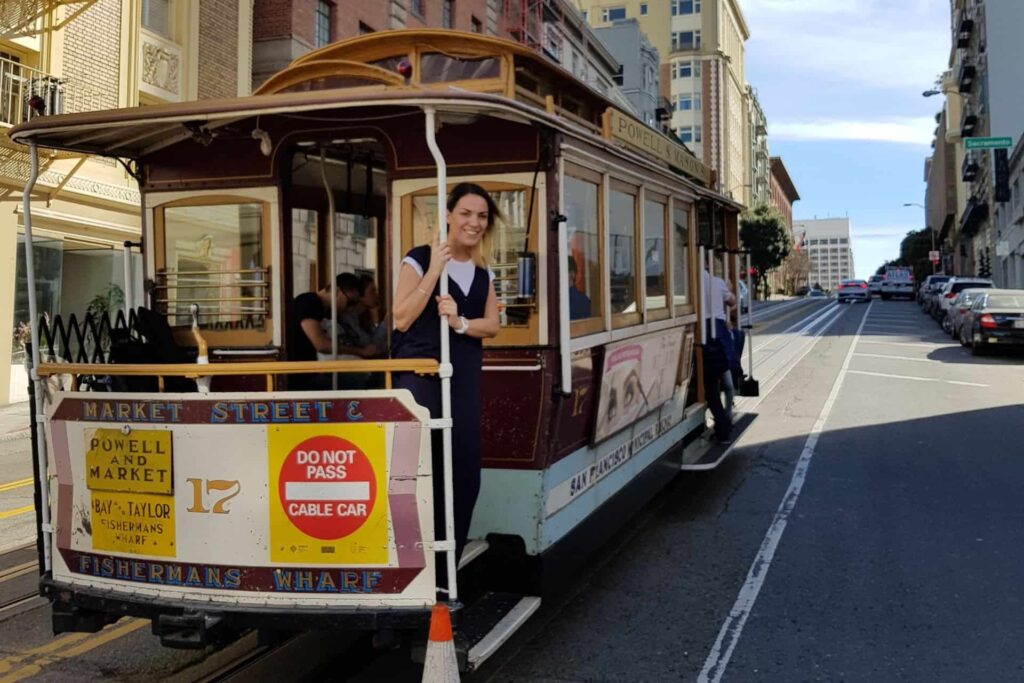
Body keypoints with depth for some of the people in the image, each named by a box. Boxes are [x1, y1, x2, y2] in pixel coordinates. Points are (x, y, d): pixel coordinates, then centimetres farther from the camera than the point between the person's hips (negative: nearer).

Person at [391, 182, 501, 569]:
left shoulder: (483, 272, 14)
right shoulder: (420, 259, -4)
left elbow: (492, 325, 7)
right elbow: (402, 319, -13)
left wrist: (460, 323, -14)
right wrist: (434, 269, -18)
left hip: (464, 380, 6)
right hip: (420, 377, -6)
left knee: (464, 472, 7)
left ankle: (447, 567, 20)